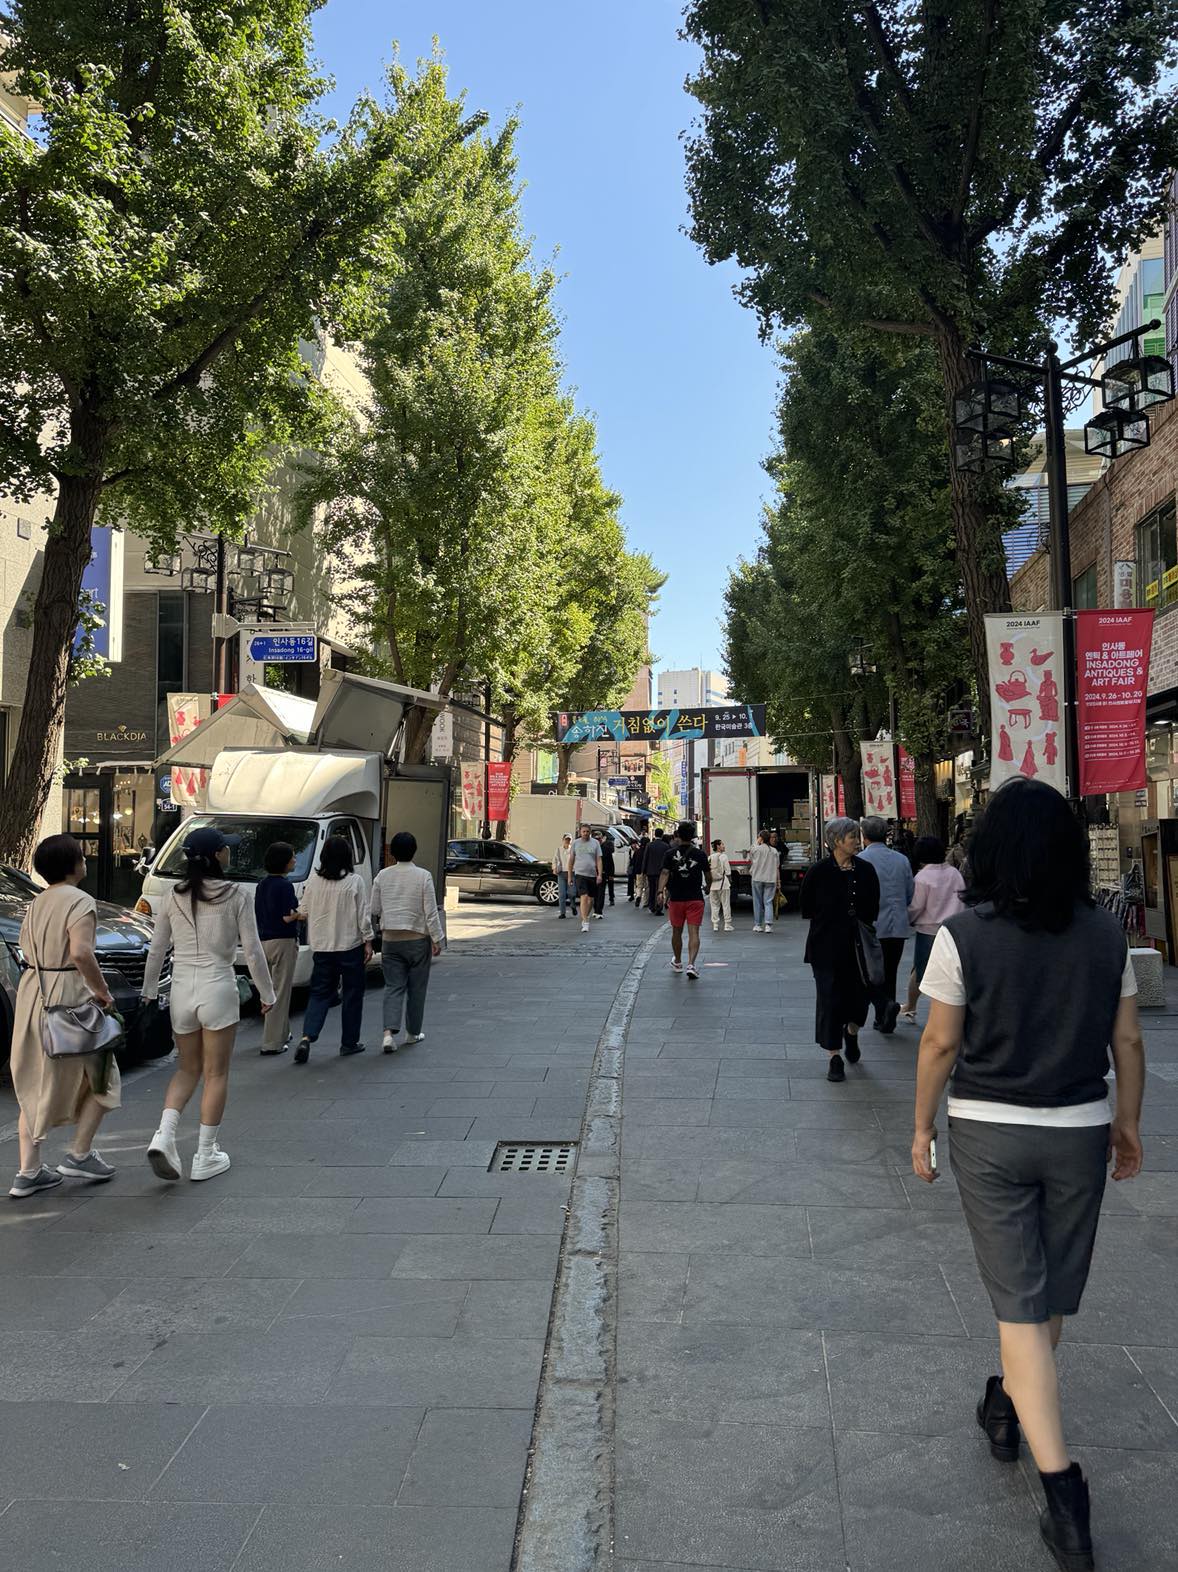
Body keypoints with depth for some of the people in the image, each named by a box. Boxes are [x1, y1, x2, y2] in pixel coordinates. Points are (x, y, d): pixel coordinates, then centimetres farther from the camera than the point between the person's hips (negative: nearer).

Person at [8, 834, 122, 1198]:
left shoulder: (37, 903, 12)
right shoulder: (80, 901, -14)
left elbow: (25, 949, 13)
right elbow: (81, 952, -26)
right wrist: (101, 990, -15)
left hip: (32, 992, 8)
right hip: (68, 996, -8)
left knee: (35, 1086, 14)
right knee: (100, 1079, 11)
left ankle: (28, 1172, 18)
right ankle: (78, 1155, 12)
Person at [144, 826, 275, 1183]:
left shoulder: (173, 896, 2)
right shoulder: (237, 894, -9)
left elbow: (156, 949, 7)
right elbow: (252, 950, -7)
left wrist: (149, 990, 21)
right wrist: (267, 993, 4)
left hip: (181, 989, 4)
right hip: (218, 988, -4)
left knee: (188, 1068, 20)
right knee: (215, 1074, 8)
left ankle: (164, 1134, 1)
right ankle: (205, 1157, 13)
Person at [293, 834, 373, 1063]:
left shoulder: (313, 881, -1)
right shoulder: (354, 881, -11)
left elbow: (304, 913, 7)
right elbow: (363, 916, -8)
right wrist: (368, 942, -1)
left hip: (321, 946, 3)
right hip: (350, 945, -3)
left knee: (320, 993, 11)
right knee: (352, 994, 9)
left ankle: (306, 1037, -6)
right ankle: (349, 1043, 16)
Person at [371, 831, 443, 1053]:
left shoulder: (382, 876, -1)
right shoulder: (423, 876, -10)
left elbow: (375, 910, 5)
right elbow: (431, 912, -10)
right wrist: (437, 939, -4)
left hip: (390, 939, 2)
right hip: (417, 938, -2)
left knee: (393, 986, 5)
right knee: (417, 988, 11)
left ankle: (389, 1031, -12)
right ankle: (413, 1033, 22)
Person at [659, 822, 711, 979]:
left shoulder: (671, 854, -2)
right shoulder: (700, 854, 0)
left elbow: (665, 873, -13)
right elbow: (708, 876, 8)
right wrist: (707, 887, 28)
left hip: (676, 898, 1)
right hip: (695, 898, -1)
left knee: (677, 932, 16)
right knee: (693, 932, -4)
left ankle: (677, 962, 33)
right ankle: (691, 964, -20)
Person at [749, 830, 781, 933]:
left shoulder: (755, 849, -2)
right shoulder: (774, 851, 6)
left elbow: (751, 862, 11)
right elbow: (777, 868, 8)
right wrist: (778, 882, 12)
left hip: (757, 878, -2)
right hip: (771, 879, 2)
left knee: (757, 902, 7)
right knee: (768, 902, 2)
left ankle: (757, 925, 11)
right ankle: (768, 925, -9)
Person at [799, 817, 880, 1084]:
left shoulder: (865, 870, 2)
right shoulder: (819, 872, -8)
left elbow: (873, 907, 13)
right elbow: (806, 907, 1)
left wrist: (862, 924, 3)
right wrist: (836, 919, 2)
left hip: (857, 944, 3)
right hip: (827, 947, -3)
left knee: (859, 994, 7)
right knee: (830, 998, -1)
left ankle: (851, 1033, 40)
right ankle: (835, 1058, 9)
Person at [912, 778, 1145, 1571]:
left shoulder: (964, 935, -14)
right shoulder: (1106, 934, -5)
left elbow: (941, 1044, -9)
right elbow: (1128, 1042, 1)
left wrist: (922, 1127, 3)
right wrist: (1128, 1124, 15)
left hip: (988, 1132, -3)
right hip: (1079, 1132, 3)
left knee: (1021, 1302, 6)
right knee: (1053, 1296, 22)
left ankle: (1063, 1487, 3)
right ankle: (1009, 1407, 44)